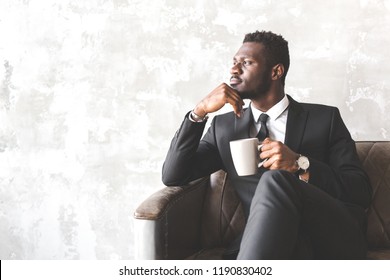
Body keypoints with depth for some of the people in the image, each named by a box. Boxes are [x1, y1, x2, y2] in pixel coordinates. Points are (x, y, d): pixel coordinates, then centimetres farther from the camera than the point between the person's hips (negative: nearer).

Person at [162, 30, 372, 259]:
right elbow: (173, 176, 9)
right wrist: (200, 111, -2)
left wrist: (300, 165, -13)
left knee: (275, 179, -31)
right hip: (270, 242, 0)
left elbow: (361, 191, 3)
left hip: (335, 239, 0)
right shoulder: (225, 126, 18)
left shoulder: (325, 118, 11)